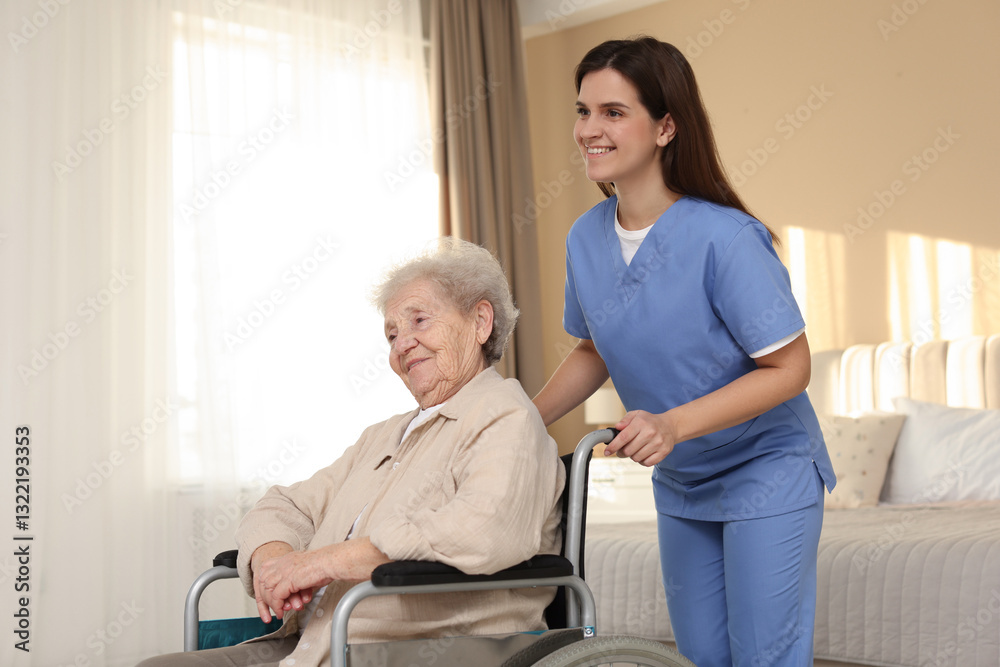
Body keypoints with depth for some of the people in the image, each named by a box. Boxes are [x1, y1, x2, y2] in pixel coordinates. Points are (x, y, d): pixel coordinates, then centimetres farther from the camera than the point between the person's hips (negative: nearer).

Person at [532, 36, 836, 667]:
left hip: (768, 474, -6)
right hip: (680, 483, 6)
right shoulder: (586, 238, -6)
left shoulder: (724, 237, -26)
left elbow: (789, 367, -22)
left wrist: (674, 424, -32)